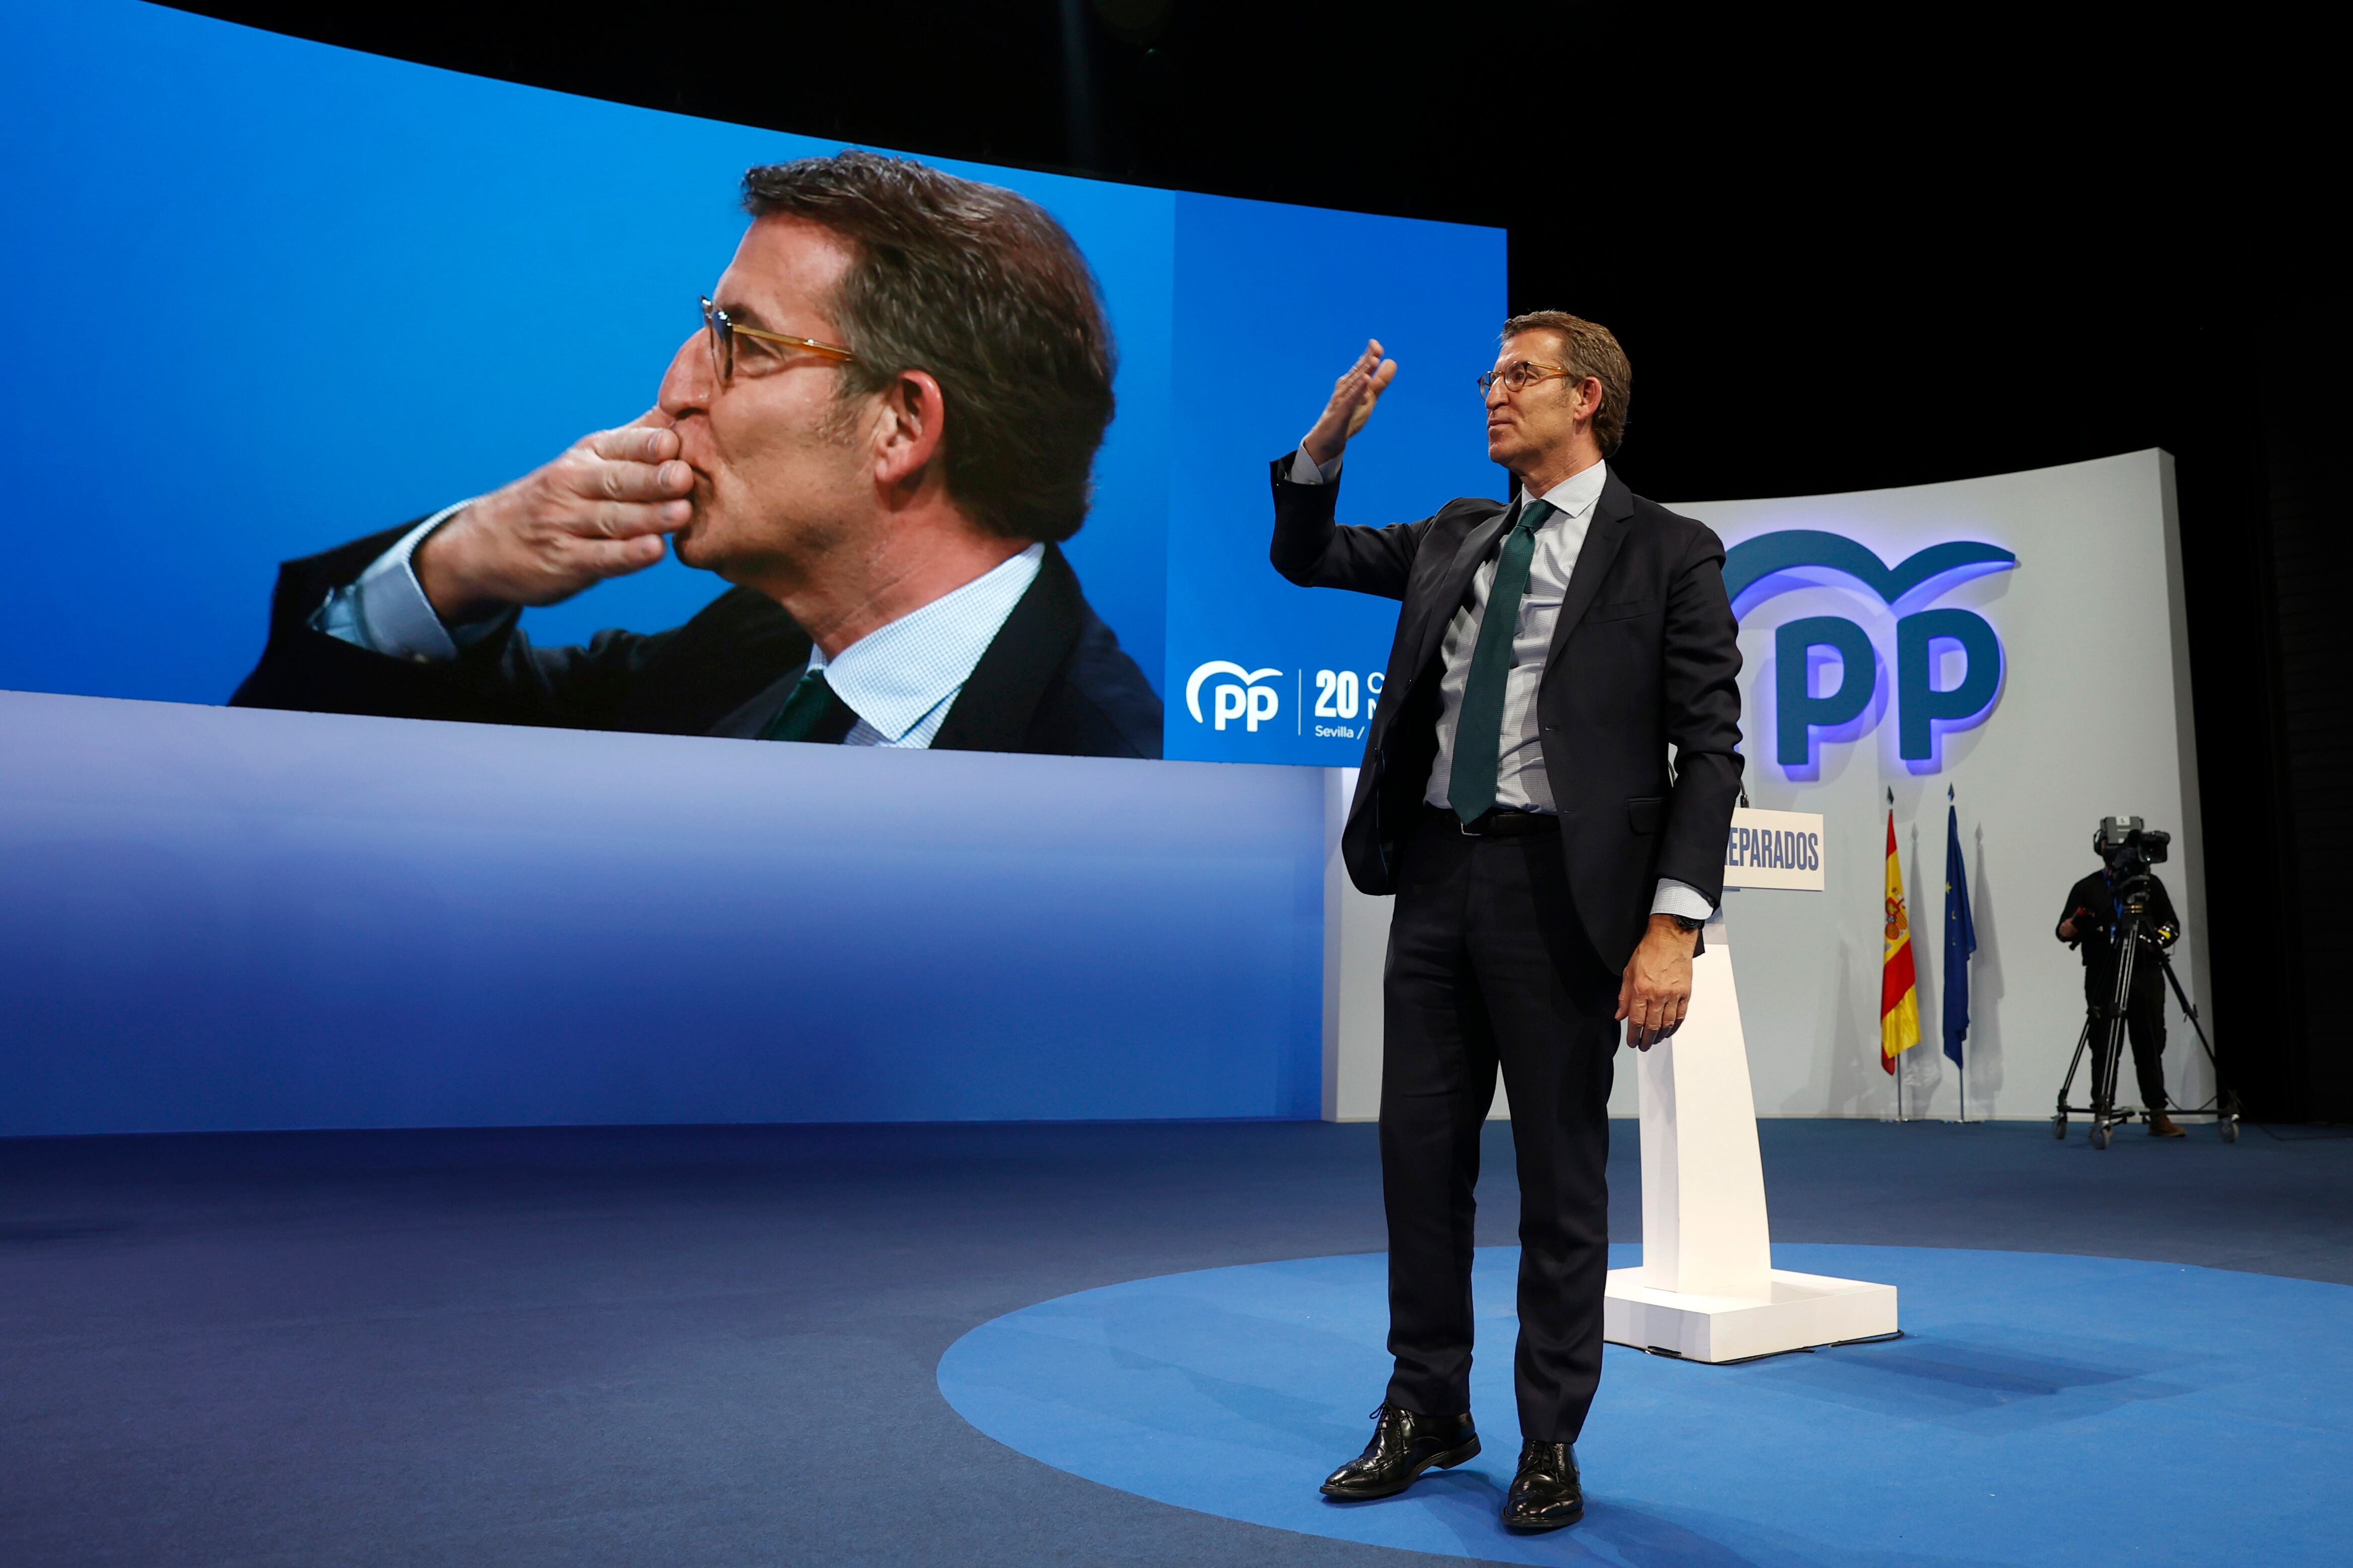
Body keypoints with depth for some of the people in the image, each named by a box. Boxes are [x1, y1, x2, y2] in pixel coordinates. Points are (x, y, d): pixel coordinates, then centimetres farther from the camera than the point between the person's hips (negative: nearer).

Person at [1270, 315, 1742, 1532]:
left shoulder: (1668, 555, -1)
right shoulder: (1454, 537, 16)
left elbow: (1709, 750, -6)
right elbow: (1306, 557, 23)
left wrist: (1672, 925, -16)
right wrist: (1328, 441, 5)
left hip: (1559, 886, -5)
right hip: (1437, 873, 5)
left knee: (1561, 1174, 6)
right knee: (1420, 1156, 11)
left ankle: (1551, 1442, 23)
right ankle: (1428, 1410, 28)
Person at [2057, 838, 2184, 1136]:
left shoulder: (2150, 884, 13)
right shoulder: (2086, 888, 7)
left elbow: (2172, 924, 14)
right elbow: (2065, 930, 5)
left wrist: (2158, 941, -8)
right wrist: (2071, 928, -19)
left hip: (2147, 976, 2)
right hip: (2104, 979, -2)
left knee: (2151, 1046, 4)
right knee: (2104, 1049, -3)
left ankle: (2158, 1115, 10)